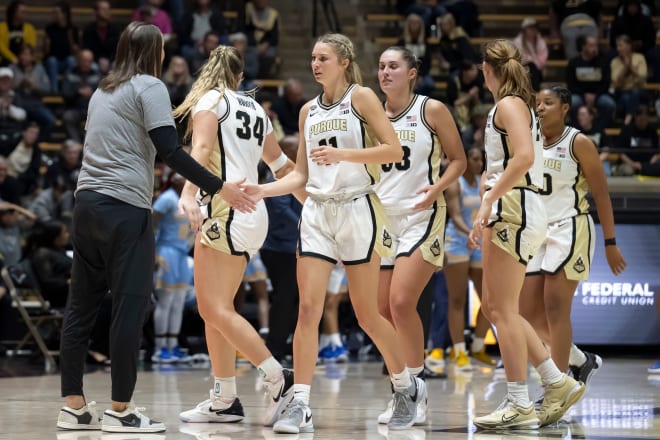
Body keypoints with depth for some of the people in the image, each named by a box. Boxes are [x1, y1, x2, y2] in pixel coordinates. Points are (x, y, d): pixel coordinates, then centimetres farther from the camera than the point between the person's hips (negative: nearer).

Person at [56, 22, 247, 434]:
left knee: (82, 306, 8)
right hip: (125, 207, -8)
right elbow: (170, 151, -13)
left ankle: (74, 406, 10)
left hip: (87, 202, 8)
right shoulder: (149, 87, -3)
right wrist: (219, 188, -13)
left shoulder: (103, 91, 20)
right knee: (130, 306, -5)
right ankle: (120, 410, -6)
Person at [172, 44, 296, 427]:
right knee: (212, 309, 10)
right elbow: (281, 164, 28)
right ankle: (225, 400, 9)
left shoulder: (209, 100, -2)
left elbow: (201, 150, -19)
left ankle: (279, 379, -12)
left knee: (218, 310, -11)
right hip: (249, 213, 9)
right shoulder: (255, 109, 19)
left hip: (226, 210, -9)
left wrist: (189, 194, -33)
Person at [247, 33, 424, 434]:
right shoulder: (308, 111, 14)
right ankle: (300, 406, -10)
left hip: (357, 209, -4)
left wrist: (343, 153, -20)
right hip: (317, 213, 4)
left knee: (367, 315, 2)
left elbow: (395, 150, -10)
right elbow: (301, 175, 16)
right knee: (308, 308, -8)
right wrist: (261, 190, 0)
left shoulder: (361, 97, -2)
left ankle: (407, 386, 24)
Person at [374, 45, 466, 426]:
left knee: (401, 302, -17)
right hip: (381, 216, 5)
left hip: (421, 216, -5)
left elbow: (458, 159, 0)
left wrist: (436, 188, -17)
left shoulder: (432, 110, -3)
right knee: (382, 310, 3)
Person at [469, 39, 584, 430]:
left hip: (514, 209, -10)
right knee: (495, 306, 12)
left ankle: (519, 405, -6)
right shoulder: (520, 105, 19)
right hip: (509, 211, 10)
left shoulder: (509, 104, -9)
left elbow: (524, 157, -24)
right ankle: (557, 383, 13)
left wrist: (488, 203, -24)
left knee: (502, 309, -7)